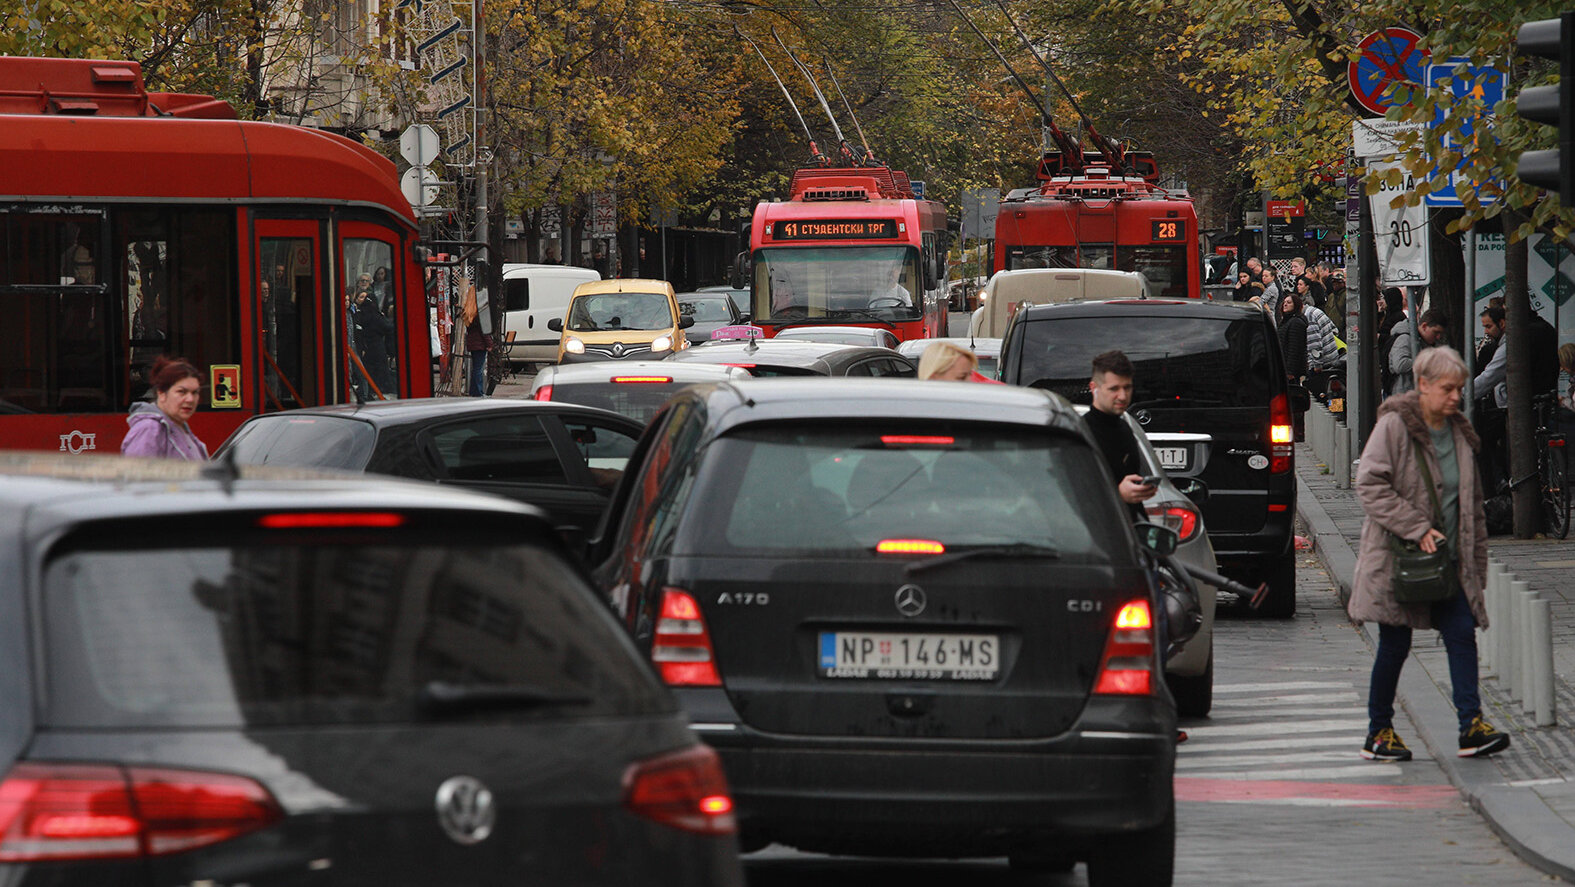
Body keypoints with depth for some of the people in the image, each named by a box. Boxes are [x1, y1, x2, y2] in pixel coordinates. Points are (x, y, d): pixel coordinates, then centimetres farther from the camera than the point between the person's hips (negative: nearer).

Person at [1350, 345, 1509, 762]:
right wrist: (1416, 528, -21)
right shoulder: (1394, 426, -9)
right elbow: (1370, 485, -16)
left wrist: (1476, 562, 14)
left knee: (1462, 633, -6)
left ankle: (1471, 726, -8)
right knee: (1395, 645, 0)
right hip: (1398, 558, -6)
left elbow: (1473, 503, 19)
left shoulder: (1459, 432, 11)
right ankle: (1378, 732, 11)